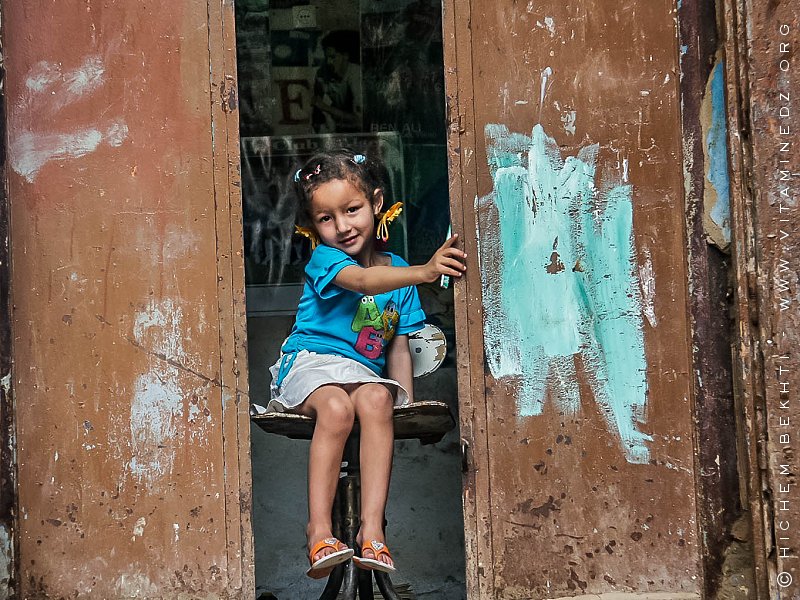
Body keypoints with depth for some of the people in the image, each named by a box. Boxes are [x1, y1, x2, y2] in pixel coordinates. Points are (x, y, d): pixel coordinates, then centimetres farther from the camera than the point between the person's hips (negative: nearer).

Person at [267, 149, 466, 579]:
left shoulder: (398, 271, 13)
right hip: (309, 361, -3)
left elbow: (399, 350, 15)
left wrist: (406, 402, 3)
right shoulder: (324, 260, -3)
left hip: (363, 372, 3)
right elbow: (363, 280, -28)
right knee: (337, 408, -36)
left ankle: (372, 527, -35)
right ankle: (319, 530, -31)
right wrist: (424, 271, -43)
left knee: (376, 400, -32)